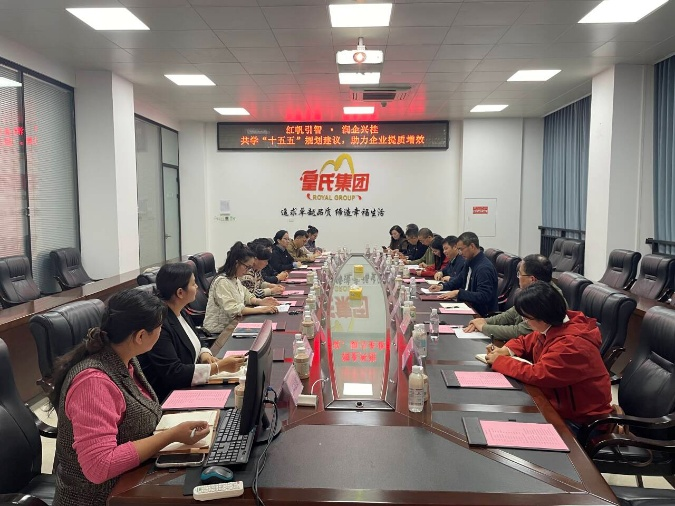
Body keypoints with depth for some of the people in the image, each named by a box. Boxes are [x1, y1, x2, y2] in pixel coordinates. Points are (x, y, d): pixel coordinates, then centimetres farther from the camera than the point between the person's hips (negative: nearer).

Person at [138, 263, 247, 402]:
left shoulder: (181, 313, 4)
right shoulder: (159, 324, -23)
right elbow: (173, 373, -24)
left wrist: (204, 354, -5)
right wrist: (219, 366, -24)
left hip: (187, 388, 8)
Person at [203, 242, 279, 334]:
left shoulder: (235, 279, 9)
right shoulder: (222, 282, -20)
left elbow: (246, 296, 20)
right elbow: (233, 309, -27)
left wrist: (260, 301, -1)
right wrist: (261, 310, -29)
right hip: (219, 330, -9)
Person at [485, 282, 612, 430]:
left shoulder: (573, 344, -29)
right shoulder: (551, 327, -2)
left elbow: (537, 374, -30)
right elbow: (525, 341, 16)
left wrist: (500, 361, -18)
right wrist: (506, 350, -4)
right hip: (558, 403, 8)